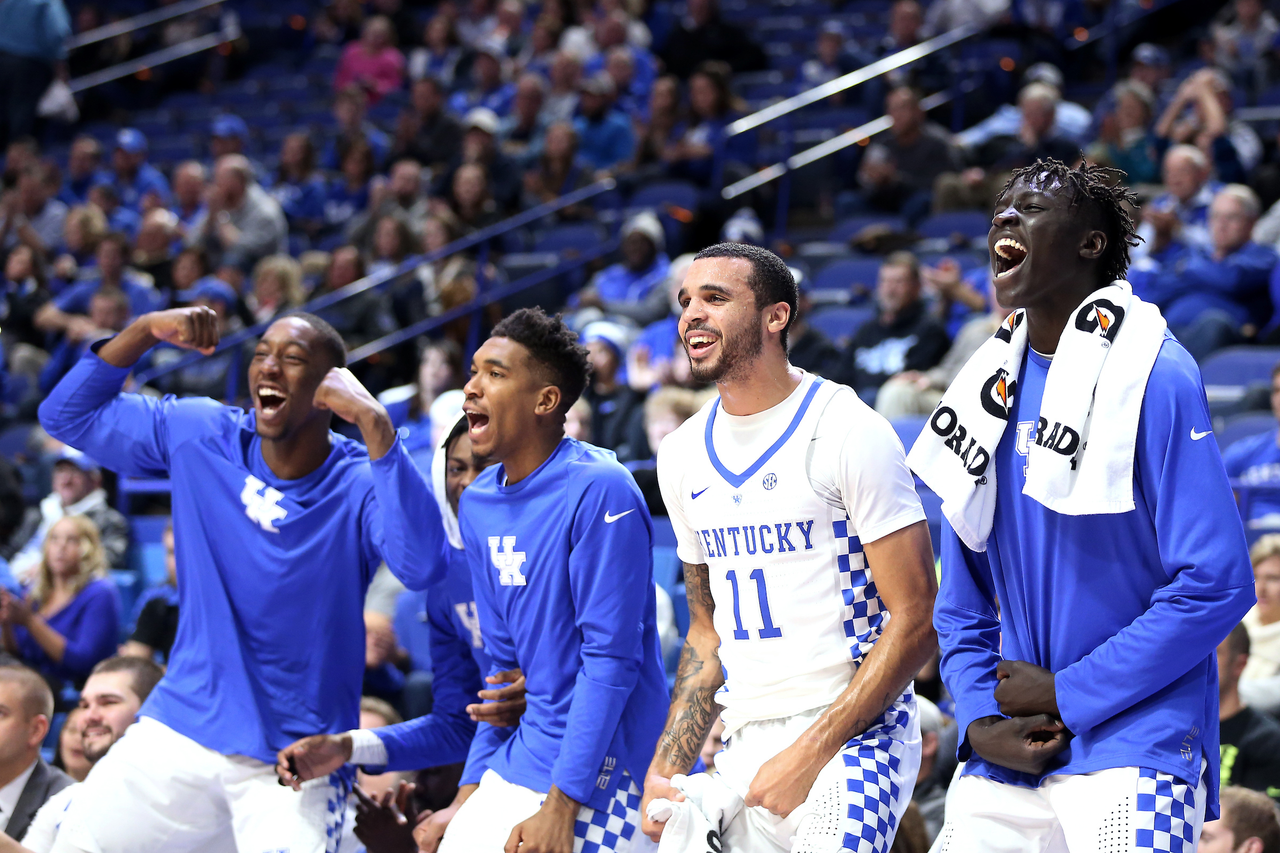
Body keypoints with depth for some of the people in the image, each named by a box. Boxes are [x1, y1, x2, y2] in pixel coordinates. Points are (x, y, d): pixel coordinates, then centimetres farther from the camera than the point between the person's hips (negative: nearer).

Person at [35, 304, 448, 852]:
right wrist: (144, 333, -6)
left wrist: (375, 424, -34)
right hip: (177, 733, 4)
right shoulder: (198, 435, 1)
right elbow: (67, 416, 8)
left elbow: (418, 565, -32)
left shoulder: (359, 485, -12)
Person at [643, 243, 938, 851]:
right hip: (744, 746, 7)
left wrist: (810, 754, -16)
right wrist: (666, 770, 9)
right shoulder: (683, 455, 12)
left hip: (853, 732, -7)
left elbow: (916, 617, -12)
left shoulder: (848, 432, -9)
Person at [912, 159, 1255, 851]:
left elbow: (1216, 585, -14)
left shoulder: (1155, 378, -8)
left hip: (1129, 749, -6)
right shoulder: (988, 390, 12)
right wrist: (979, 723, -1)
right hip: (1007, 759, 6)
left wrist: (1065, 696, -12)